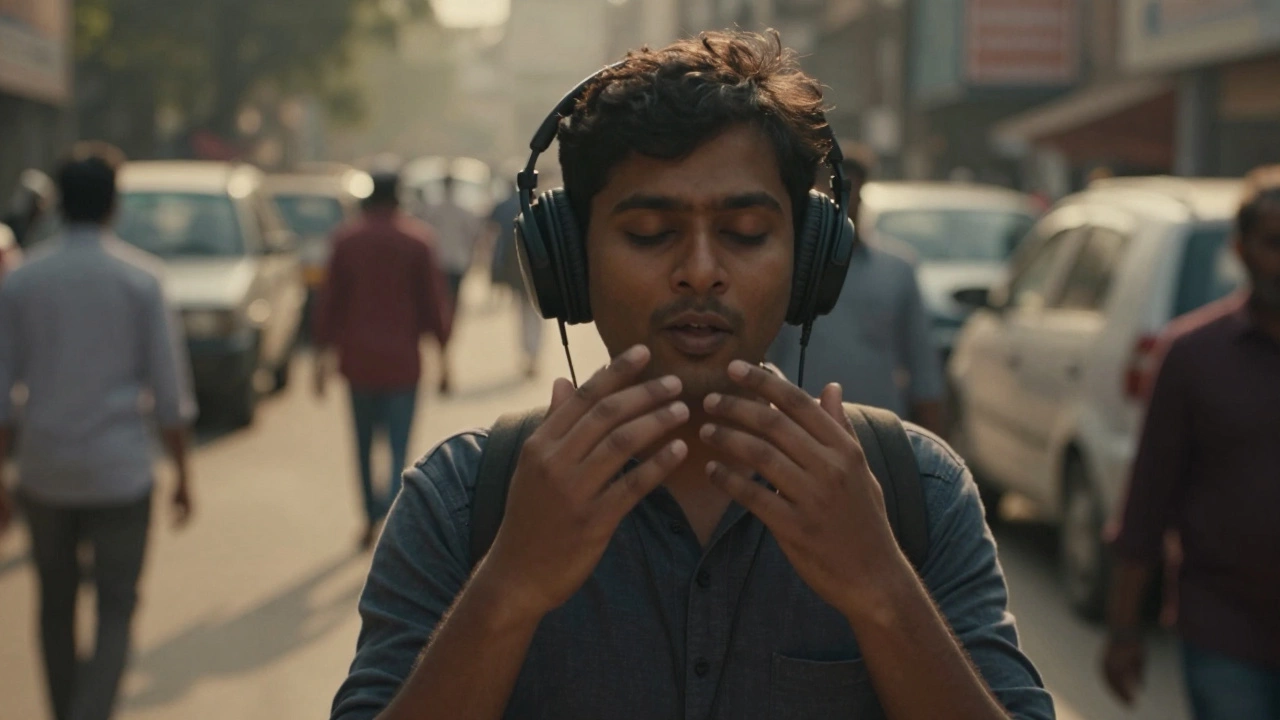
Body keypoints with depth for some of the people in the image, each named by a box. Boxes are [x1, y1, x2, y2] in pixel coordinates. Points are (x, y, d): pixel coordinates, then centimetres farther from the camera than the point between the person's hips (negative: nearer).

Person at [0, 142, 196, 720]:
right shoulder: (140, 278, -6)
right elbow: (170, 391, -5)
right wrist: (182, 473, 5)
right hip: (121, 471, -2)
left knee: (55, 606, 17)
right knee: (116, 611, 4)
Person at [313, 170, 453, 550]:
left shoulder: (346, 240, 1)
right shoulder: (418, 240, -4)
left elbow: (330, 300, 2)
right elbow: (434, 301, -3)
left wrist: (323, 352, 8)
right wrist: (442, 347, 6)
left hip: (358, 359, 2)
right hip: (402, 361, -2)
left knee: (365, 444, 17)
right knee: (399, 447, -2)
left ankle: (372, 519, 23)